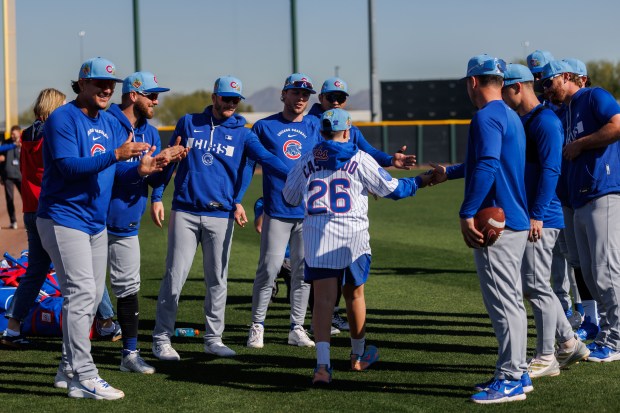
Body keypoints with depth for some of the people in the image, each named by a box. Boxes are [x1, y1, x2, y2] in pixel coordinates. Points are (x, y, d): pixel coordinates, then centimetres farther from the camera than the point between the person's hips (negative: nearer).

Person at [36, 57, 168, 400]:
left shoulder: (111, 124, 13)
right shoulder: (62, 119, -11)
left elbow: (116, 175, 11)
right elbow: (69, 166, -23)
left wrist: (140, 170, -11)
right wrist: (115, 155, -31)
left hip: (97, 223, 9)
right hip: (63, 219, -9)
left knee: (91, 296, 12)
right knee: (81, 292, -14)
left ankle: (68, 368, 22)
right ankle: (82, 378, -14)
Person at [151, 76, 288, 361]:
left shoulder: (242, 133, 6)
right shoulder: (188, 123, 8)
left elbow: (266, 159, -9)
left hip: (221, 216, 1)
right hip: (185, 212, -1)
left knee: (217, 280, 6)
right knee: (175, 276, -3)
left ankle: (213, 339, 17)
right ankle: (161, 339, 5)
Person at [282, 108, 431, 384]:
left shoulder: (307, 161, 9)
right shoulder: (360, 159, 0)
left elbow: (289, 197, 19)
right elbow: (392, 189, 3)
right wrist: (420, 181, 19)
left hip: (317, 236, 1)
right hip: (353, 237, -1)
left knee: (323, 299, -4)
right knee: (354, 295, 16)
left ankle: (322, 364, -21)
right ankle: (358, 356, 33)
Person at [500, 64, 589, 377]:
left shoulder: (545, 121, -13)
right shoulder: (521, 121, 17)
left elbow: (550, 170, -20)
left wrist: (537, 216, -22)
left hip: (541, 219, -10)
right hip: (524, 217, 10)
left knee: (536, 286, -5)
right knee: (532, 285, 13)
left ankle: (545, 358, 3)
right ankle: (569, 344, 23)